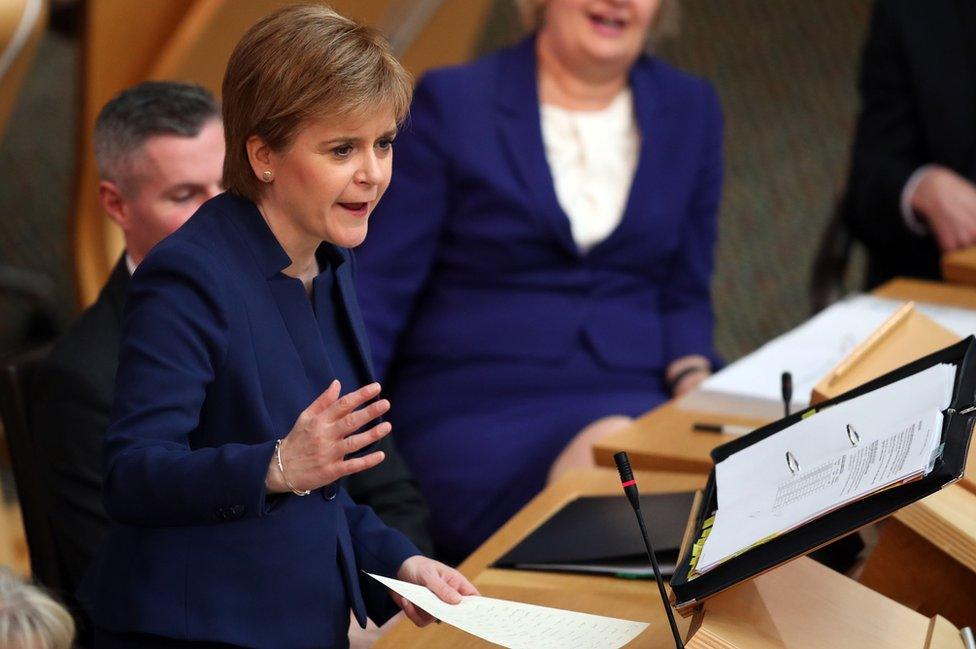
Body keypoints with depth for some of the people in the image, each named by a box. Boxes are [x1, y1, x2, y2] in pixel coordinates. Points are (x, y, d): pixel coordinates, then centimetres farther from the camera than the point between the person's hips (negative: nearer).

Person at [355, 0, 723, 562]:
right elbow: (376, 291, 2)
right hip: (473, 409, -3)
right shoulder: (452, 102, 6)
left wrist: (694, 383, -1)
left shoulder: (690, 111, 18)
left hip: (634, 402, 3)